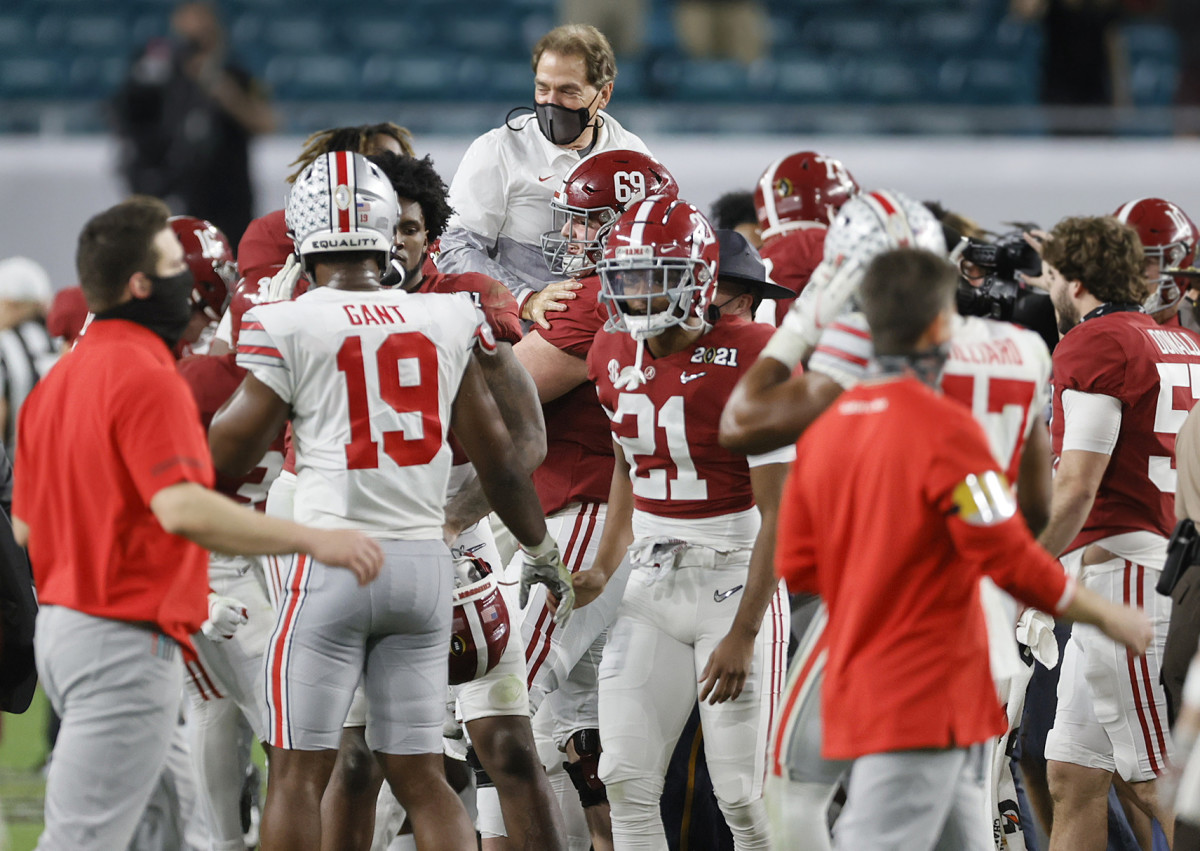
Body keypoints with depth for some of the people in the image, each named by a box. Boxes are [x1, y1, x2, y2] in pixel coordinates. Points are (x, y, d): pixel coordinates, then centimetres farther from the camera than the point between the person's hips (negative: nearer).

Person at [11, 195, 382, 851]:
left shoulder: (59, 378, 14)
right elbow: (184, 509, -28)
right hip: (126, 643, -10)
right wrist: (314, 541, -27)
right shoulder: (146, 377, -16)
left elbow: (24, 524, 18)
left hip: (59, 626, 10)